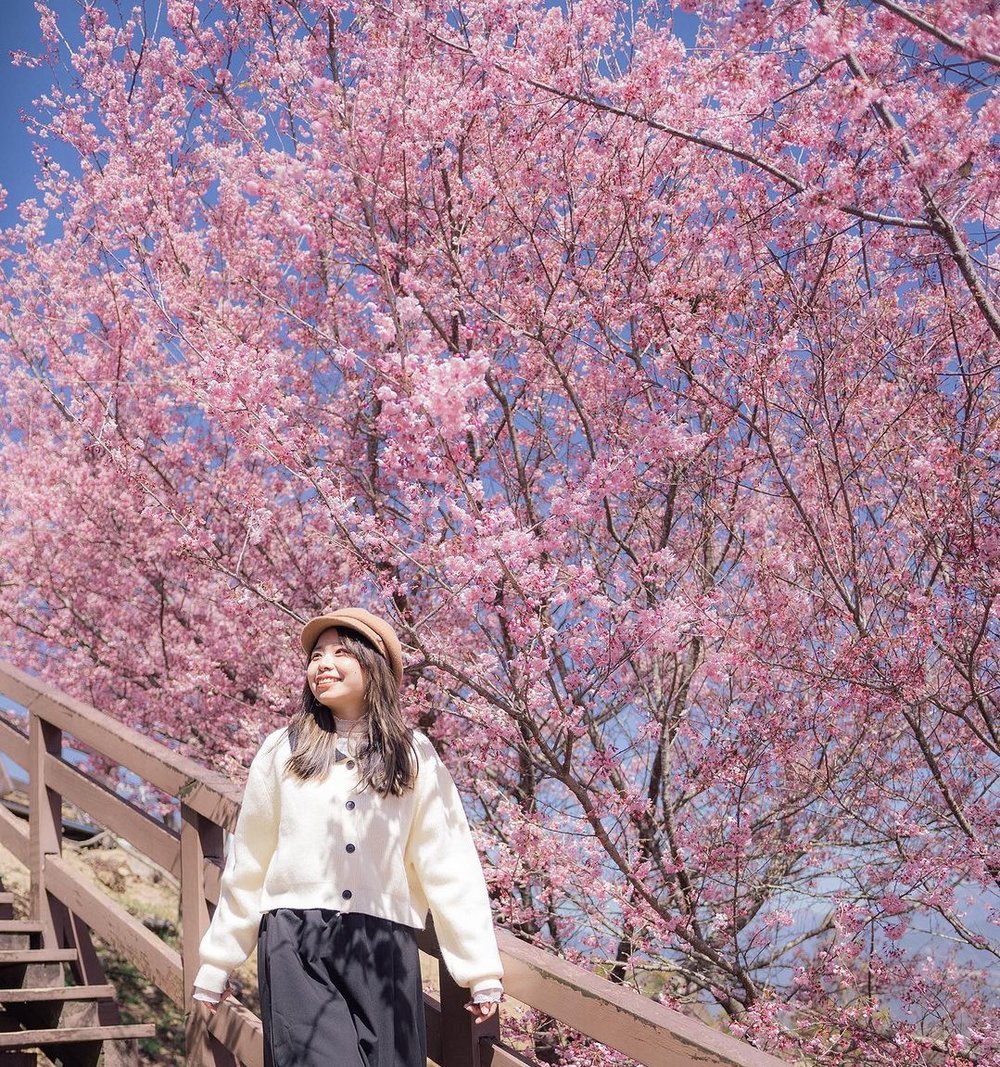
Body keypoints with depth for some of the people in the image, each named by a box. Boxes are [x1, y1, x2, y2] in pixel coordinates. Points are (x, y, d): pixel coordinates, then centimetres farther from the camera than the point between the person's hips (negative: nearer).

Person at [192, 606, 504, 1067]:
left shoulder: (414, 757, 5)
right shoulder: (282, 751, 7)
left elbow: (449, 866, 2)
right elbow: (247, 866, 11)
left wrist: (481, 969, 0)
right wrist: (216, 963, 14)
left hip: (385, 949, 1)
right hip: (296, 946, -1)